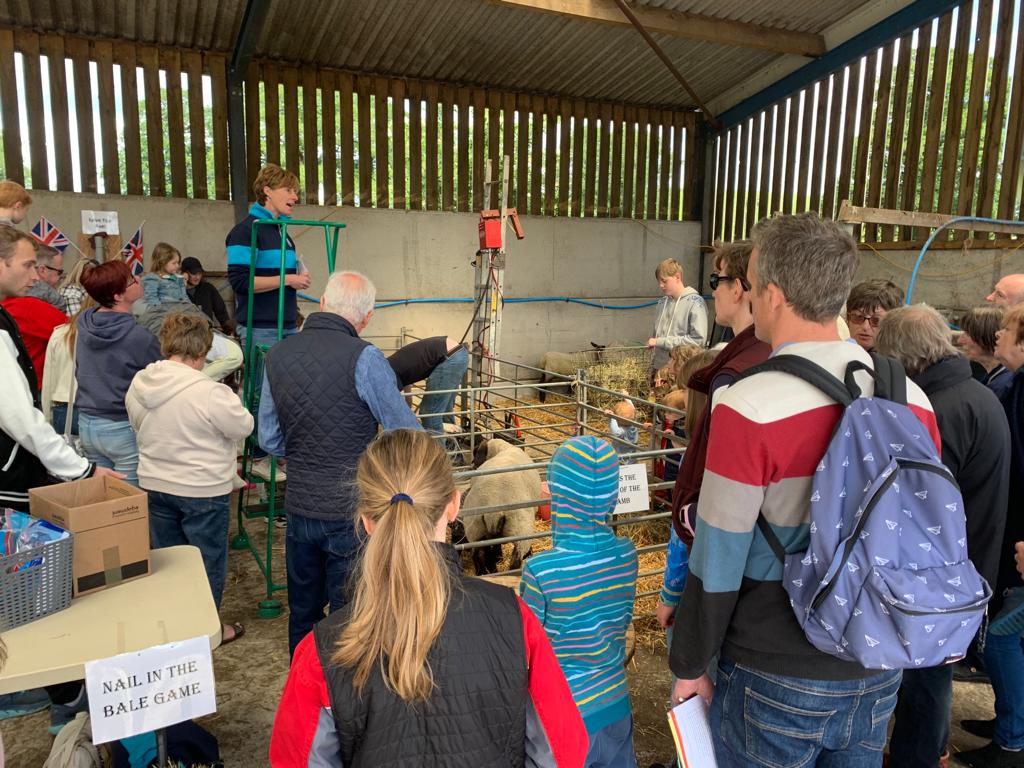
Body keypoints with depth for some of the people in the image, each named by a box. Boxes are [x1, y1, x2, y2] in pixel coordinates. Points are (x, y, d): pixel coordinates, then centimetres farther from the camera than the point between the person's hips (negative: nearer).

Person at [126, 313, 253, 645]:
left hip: (154, 485, 6)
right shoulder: (209, 392, -26)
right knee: (208, 560, 11)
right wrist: (231, 402, 2)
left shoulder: (138, 384, -3)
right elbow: (244, 426, -15)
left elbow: (137, 426, 12)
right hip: (203, 490, -6)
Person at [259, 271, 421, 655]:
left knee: (302, 613, 23)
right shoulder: (363, 357, -18)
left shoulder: (277, 355, 0)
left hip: (299, 508, 6)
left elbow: (269, 441, 8)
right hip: (351, 512, -6)